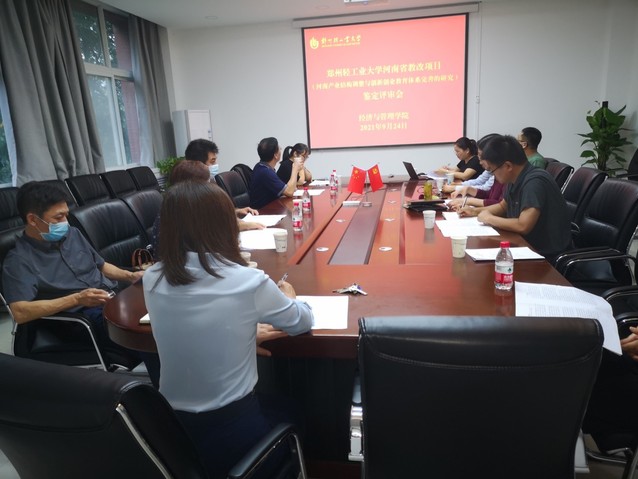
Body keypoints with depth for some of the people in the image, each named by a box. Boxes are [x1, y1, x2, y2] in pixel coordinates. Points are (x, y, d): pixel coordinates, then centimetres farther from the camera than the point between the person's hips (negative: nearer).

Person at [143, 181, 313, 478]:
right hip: (232, 431, -4)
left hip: (170, 428, 5)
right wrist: (287, 298, 18)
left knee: (272, 401, 32)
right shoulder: (248, 282, -22)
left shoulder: (152, 280, -8)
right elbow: (302, 322, -2)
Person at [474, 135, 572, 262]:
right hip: (528, 246, 7)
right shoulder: (514, 180, 2)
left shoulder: (534, 182, -23)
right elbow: (503, 206, 20)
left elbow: (523, 226, -33)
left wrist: (489, 218, -18)